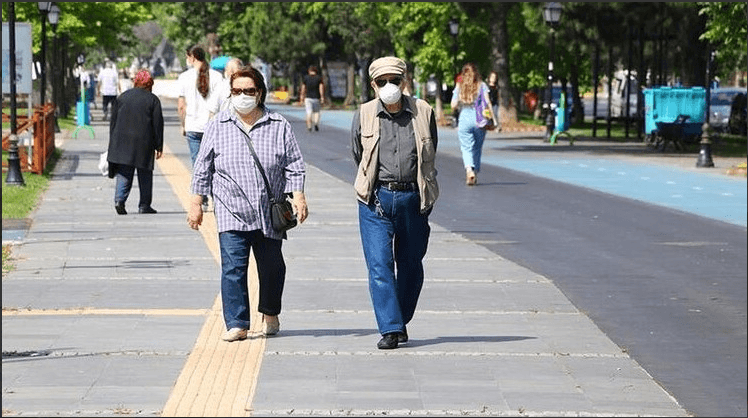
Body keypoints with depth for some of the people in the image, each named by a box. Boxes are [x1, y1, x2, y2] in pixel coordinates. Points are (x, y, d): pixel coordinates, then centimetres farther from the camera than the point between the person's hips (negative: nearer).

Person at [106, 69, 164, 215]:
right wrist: (159, 147, 3)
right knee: (145, 175, 7)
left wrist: (113, 144, 15)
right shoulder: (153, 99, 1)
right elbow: (158, 124, -2)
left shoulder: (122, 97, 10)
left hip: (122, 141, 2)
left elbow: (113, 121, 11)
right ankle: (144, 205, 8)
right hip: (144, 142, -2)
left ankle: (119, 199, -15)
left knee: (124, 173, 4)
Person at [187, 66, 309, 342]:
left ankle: (270, 314, 34)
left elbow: (294, 165, 7)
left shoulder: (279, 126, 5)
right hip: (231, 213, -1)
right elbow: (203, 168, 9)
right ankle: (236, 324, -7)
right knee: (233, 267, -10)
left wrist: (298, 196, -6)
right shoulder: (217, 126, 6)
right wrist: (196, 204, 5)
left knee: (271, 266, 10)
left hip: (270, 213, 1)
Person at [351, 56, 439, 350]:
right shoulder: (363, 116, 0)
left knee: (411, 265, 9)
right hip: (376, 201, -1)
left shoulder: (423, 113, 1)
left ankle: (402, 321, 25)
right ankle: (390, 329, -9)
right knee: (379, 265, -9)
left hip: (413, 199, 1)